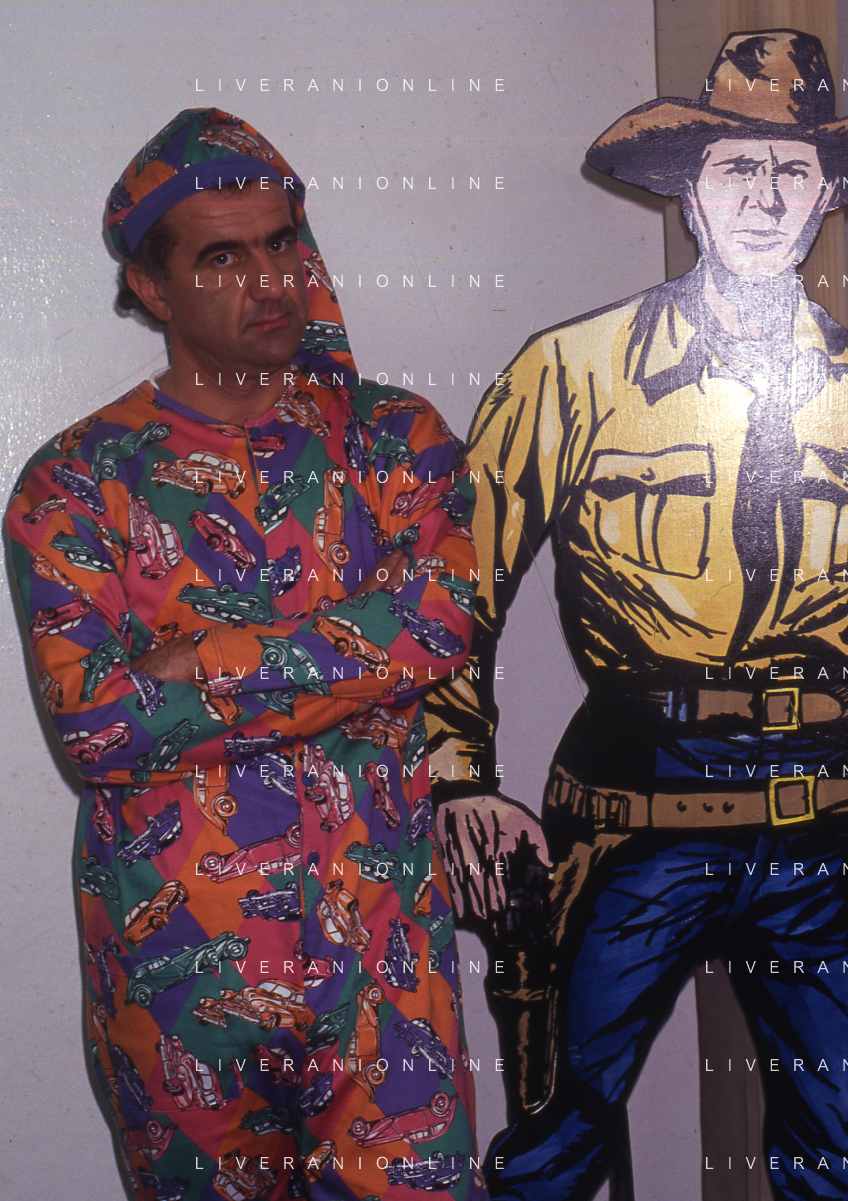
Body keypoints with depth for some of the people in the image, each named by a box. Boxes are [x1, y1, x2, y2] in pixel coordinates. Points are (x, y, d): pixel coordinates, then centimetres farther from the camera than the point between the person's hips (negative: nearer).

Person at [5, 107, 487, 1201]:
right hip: (176, 942, -1)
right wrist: (351, 670, -14)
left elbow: (440, 626, -11)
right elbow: (95, 725, -14)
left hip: (383, 922, 1)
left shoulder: (395, 435, 5)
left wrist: (211, 661, -15)